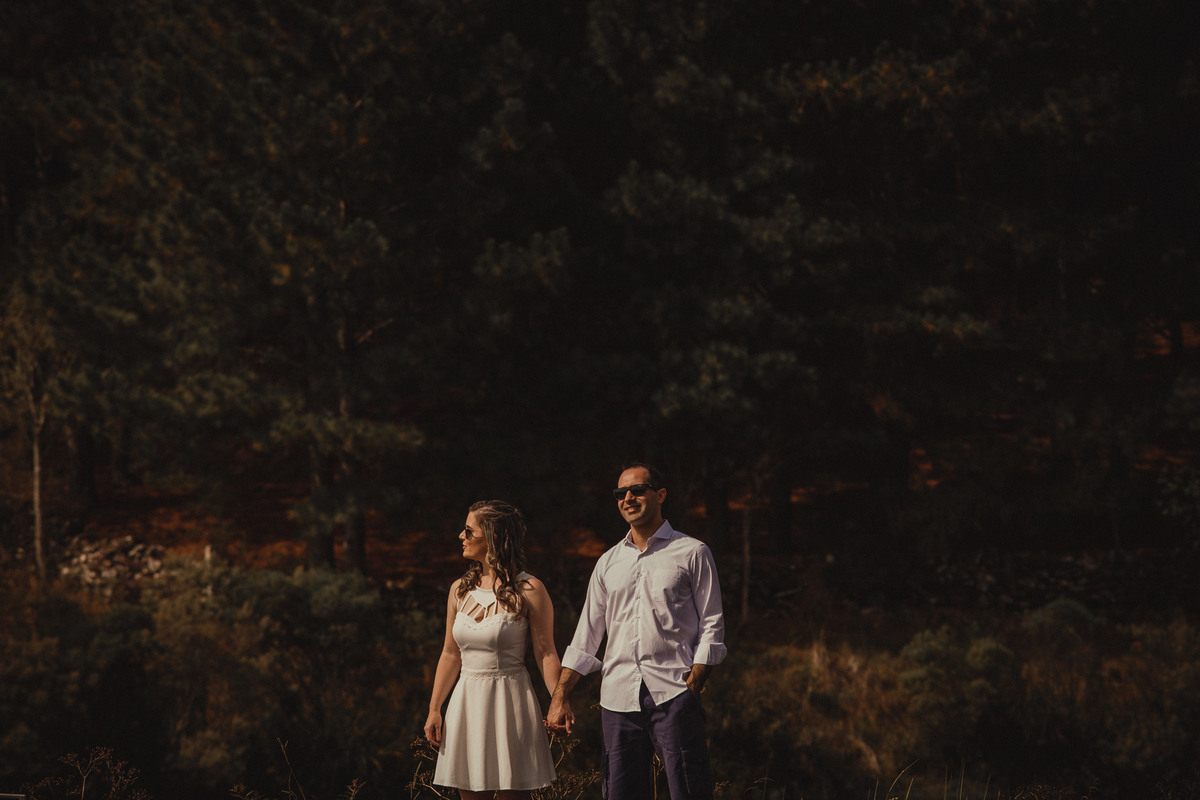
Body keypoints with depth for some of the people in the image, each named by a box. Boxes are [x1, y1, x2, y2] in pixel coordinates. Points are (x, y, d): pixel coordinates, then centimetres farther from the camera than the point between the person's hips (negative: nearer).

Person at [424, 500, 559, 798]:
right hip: (467, 703, 5)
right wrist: (434, 709, 12)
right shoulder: (460, 590, 9)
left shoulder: (528, 591, -7)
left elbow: (546, 654, -8)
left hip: (510, 703, -5)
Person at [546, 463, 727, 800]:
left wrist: (695, 679, -10)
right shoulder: (609, 563, 18)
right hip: (618, 696, 4)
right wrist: (560, 697, 11)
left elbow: (711, 624, 2)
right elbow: (585, 636, 19)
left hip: (673, 693, -4)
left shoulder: (692, 553, 6)